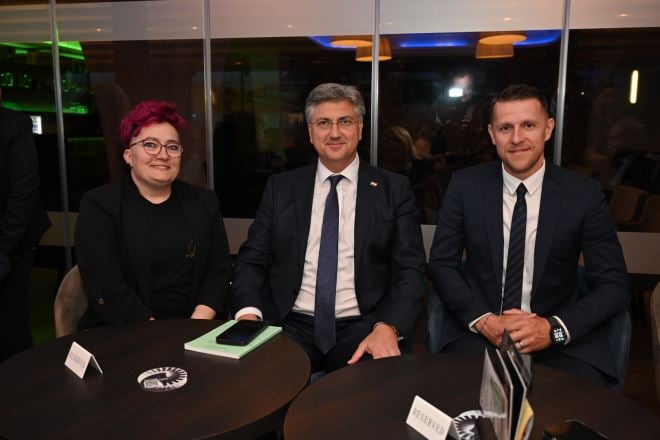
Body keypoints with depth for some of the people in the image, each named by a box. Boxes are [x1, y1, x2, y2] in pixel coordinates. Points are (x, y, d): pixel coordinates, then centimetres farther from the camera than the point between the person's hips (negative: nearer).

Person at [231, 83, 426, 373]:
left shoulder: (394, 189, 4)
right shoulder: (281, 187, 9)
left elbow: (409, 270, -1)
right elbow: (252, 260, 6)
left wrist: (388, 327, -19)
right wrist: (249, 314, -14)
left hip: (361, 328, 0)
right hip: (291, 325, 1)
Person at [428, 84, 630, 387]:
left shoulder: (584, 194, -3)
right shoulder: (465, 186, -2)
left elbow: (614, 285, 0)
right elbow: (441, 264, 0)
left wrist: (553, 328, -16)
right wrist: (483, 320, -15)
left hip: (563, 338, 1)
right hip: (479, 331, 0)